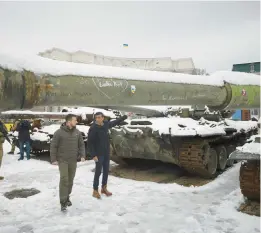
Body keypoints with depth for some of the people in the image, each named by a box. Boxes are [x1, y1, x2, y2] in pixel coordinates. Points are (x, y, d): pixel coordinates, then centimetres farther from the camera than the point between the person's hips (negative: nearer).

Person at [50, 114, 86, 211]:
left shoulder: (77, 132, 2)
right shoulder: (59, 132, -11)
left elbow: (81, 145, 8)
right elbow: (53, 146, -8)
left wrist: (82, 155, -6)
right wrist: (53, 159, -11)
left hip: (73, 160, 4)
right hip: (62, 160, -4)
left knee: (70, 180, 12)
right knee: (64, 179, -12)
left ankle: (67, 197, 30)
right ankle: (63, 201, -4)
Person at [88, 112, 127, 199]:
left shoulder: (106, 124, 0)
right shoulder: (93, 128, -17)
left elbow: (115, 122, 20)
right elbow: (90, 143, -17)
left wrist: (125, 116, 26)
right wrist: (93, 155, -21)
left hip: (106, 153, 6)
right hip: (98, 154, -6)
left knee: (106, 171, 14)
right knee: (98, 172, -1)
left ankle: (104, 188, 29)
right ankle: (95, 191, 12)